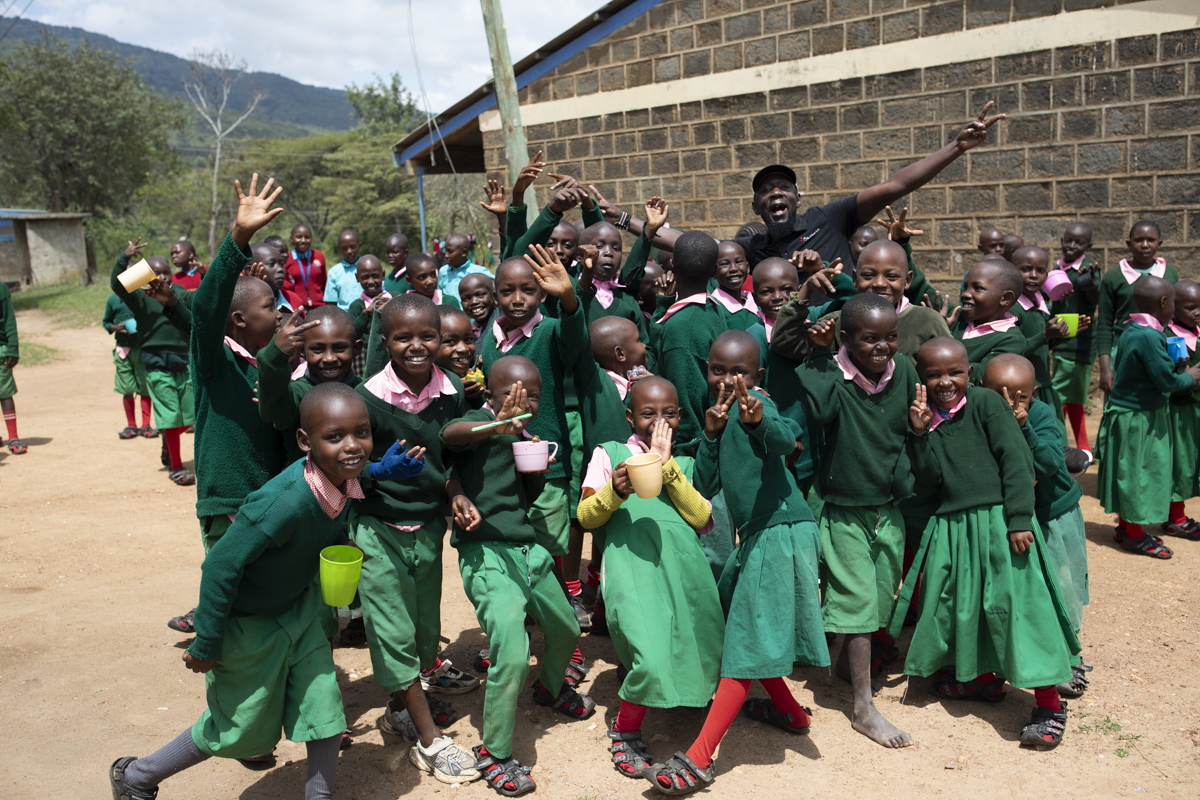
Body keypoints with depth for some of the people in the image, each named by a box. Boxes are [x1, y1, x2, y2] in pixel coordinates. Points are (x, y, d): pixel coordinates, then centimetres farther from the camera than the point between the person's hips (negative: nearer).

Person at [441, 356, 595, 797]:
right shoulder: (481, 422, -9)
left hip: (528, 550, 8)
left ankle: (550, 687, 56)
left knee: (565, 629, 24)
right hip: (486, 553, -8)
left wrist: (537, 471, -2)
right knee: (511, 653, -20)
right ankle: (494, 754, 0)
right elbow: (449, 434, -34)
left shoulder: (525, 435, 12)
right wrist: (498, 424, -53)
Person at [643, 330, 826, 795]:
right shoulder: (724, 413, 14)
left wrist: (759, 420, -54)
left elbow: (784, 442, -34)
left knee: (747, 641, -8)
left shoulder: (758, 404, -10)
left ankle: (699, 760, -7)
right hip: (755, 536, 10)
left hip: (781, 533, -10)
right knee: (734, 625, 21)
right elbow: (706, 488, 5)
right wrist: (711, 434, -8)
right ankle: (789, 712, 38)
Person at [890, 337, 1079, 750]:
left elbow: (1016, 459, -10)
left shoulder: (985, 402, -6)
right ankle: (983, 677, 38)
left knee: (1017, 602, -6)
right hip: (952, 526, 6)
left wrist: (1019, 519, -16)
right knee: (960, 603, 15)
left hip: (996, 520, -6)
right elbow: (931, 476, 3)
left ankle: (1049, 704, 5)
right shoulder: (926, 416, 9)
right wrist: (920, 432, -10)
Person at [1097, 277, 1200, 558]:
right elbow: (1166, 380, -23)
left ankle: (1126, 525, 28)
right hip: (1139, 418, -10)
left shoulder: (1131, 331, 6)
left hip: (1126, 413, 10)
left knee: (1132, 472, 17)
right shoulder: (1150, 337, -23)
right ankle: (1134, 534, 11)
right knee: (1139, 472, 1)